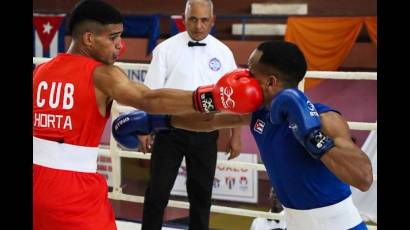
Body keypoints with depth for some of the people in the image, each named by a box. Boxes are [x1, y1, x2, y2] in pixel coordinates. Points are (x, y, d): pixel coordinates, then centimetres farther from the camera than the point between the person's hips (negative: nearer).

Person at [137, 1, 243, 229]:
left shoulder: (223, 53, 2)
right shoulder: (166, 48, -3)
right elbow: (150, 92, -2)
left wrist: (236, 135, 5)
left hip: (205, 132, 2)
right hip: (170, 129, -2)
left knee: (202, 192, 11)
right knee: (158, 190, 1)